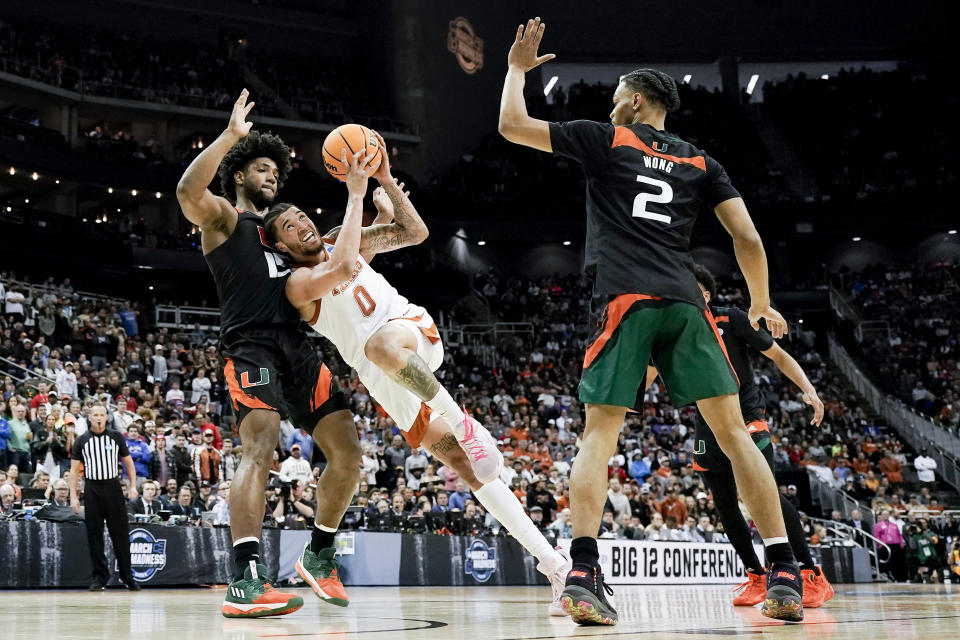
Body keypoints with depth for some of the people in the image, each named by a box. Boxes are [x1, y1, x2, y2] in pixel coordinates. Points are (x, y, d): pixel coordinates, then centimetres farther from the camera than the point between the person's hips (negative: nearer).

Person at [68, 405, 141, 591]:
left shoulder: (116, 437, 6)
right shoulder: (81, 441, 5)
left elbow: (128, 462, 10)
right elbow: (74, 470, 5)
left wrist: (133, 486, -1)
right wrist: (73, 496, -3)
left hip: (113, 487, 0)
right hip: (92, 489, 0)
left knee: (121, 533, 0)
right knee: (94, 535, 0)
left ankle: (127, 576, 8)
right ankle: (100, 577, 6)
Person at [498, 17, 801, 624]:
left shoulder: (605, 139, 13)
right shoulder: (701, 162, 20)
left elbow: (511, 125, 16)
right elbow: (749, 240, 12)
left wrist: (518, 68, 33)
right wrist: (761, 304, 28)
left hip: (625, 302, -2)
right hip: (685, 303, 2)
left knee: (599, 435, -2)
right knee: (734, 431, 5)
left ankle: (584, 574, -18)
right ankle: (786, 574, 0)